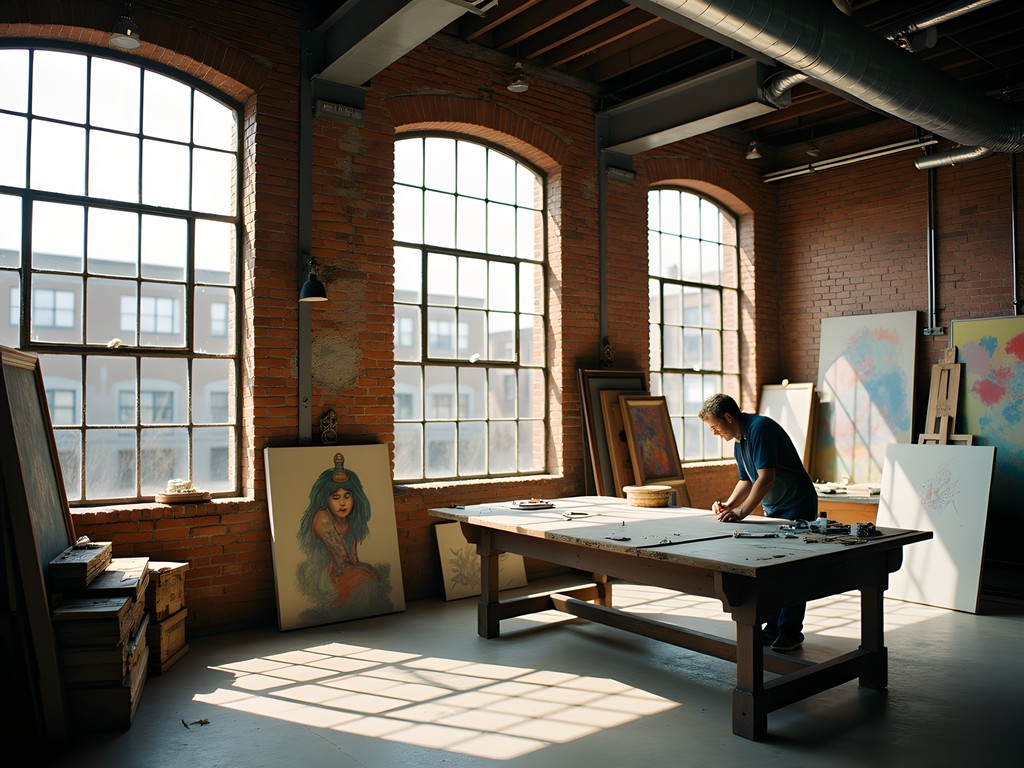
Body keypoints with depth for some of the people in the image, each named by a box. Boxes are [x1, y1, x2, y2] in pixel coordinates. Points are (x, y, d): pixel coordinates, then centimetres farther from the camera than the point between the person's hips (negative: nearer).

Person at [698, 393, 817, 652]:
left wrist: (742, 512, -28)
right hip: (773, 509, 9)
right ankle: (773, 628, 19)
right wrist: (729, 504, 2)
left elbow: (766, 478, -28)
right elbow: (746, 481, 19)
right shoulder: (739, 442, 10)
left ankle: (791, 632, 6)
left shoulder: (760, 428, -22)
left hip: (797, 506, -9)